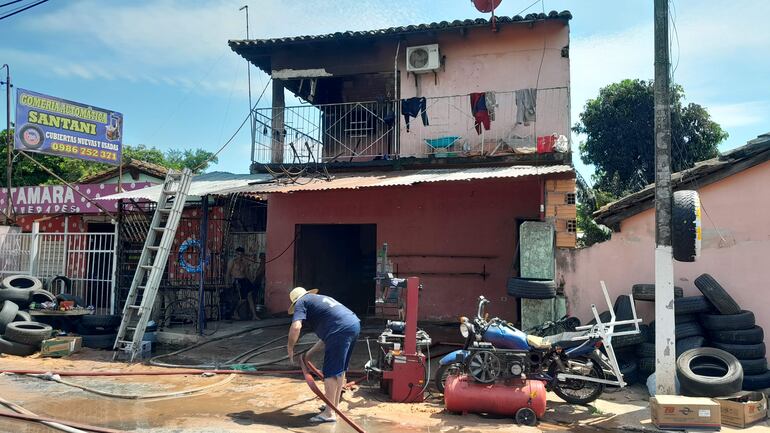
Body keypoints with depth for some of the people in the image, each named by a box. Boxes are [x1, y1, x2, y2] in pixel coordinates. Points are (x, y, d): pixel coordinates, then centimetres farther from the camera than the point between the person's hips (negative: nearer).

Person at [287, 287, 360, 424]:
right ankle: (334, 405, 32)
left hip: (341, 330, -9)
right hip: (354, 324, 9)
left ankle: (329, 413, 4)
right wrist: (309, 352, 33)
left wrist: (290, 348, 6)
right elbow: (326, 335, 32)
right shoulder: (321, 298, 34)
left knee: (331, 372, -1)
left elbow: (296, 327, -9)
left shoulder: (301, 302, 11)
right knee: (340, 369, 21)